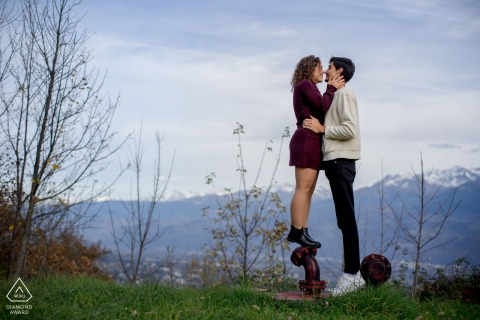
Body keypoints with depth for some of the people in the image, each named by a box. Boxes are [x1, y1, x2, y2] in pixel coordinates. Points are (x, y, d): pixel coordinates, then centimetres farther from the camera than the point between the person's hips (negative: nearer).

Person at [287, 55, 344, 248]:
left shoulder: (308, 88, 26)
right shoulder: (305, 84, -4)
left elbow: (321, 111, 18)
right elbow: (324, 107, -13)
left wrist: (332, 89, 14)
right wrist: (331, 88, 0)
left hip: (311, 142, 10)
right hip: (307, 141, -10)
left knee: (308, 190, 5)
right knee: (303, 188, -12)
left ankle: (302, 231, 5)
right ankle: (296, 231, -13)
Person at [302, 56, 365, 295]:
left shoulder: (344, 94, -6)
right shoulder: (335, 95, 22)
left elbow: (350, 130, -17)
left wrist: (322, 129, -10)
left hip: (341, 162, -10)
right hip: (335, 161, 10)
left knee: (347, 219, -10)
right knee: (344, 219, 9)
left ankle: (352, 273, -9)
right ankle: (351, 273, 13)